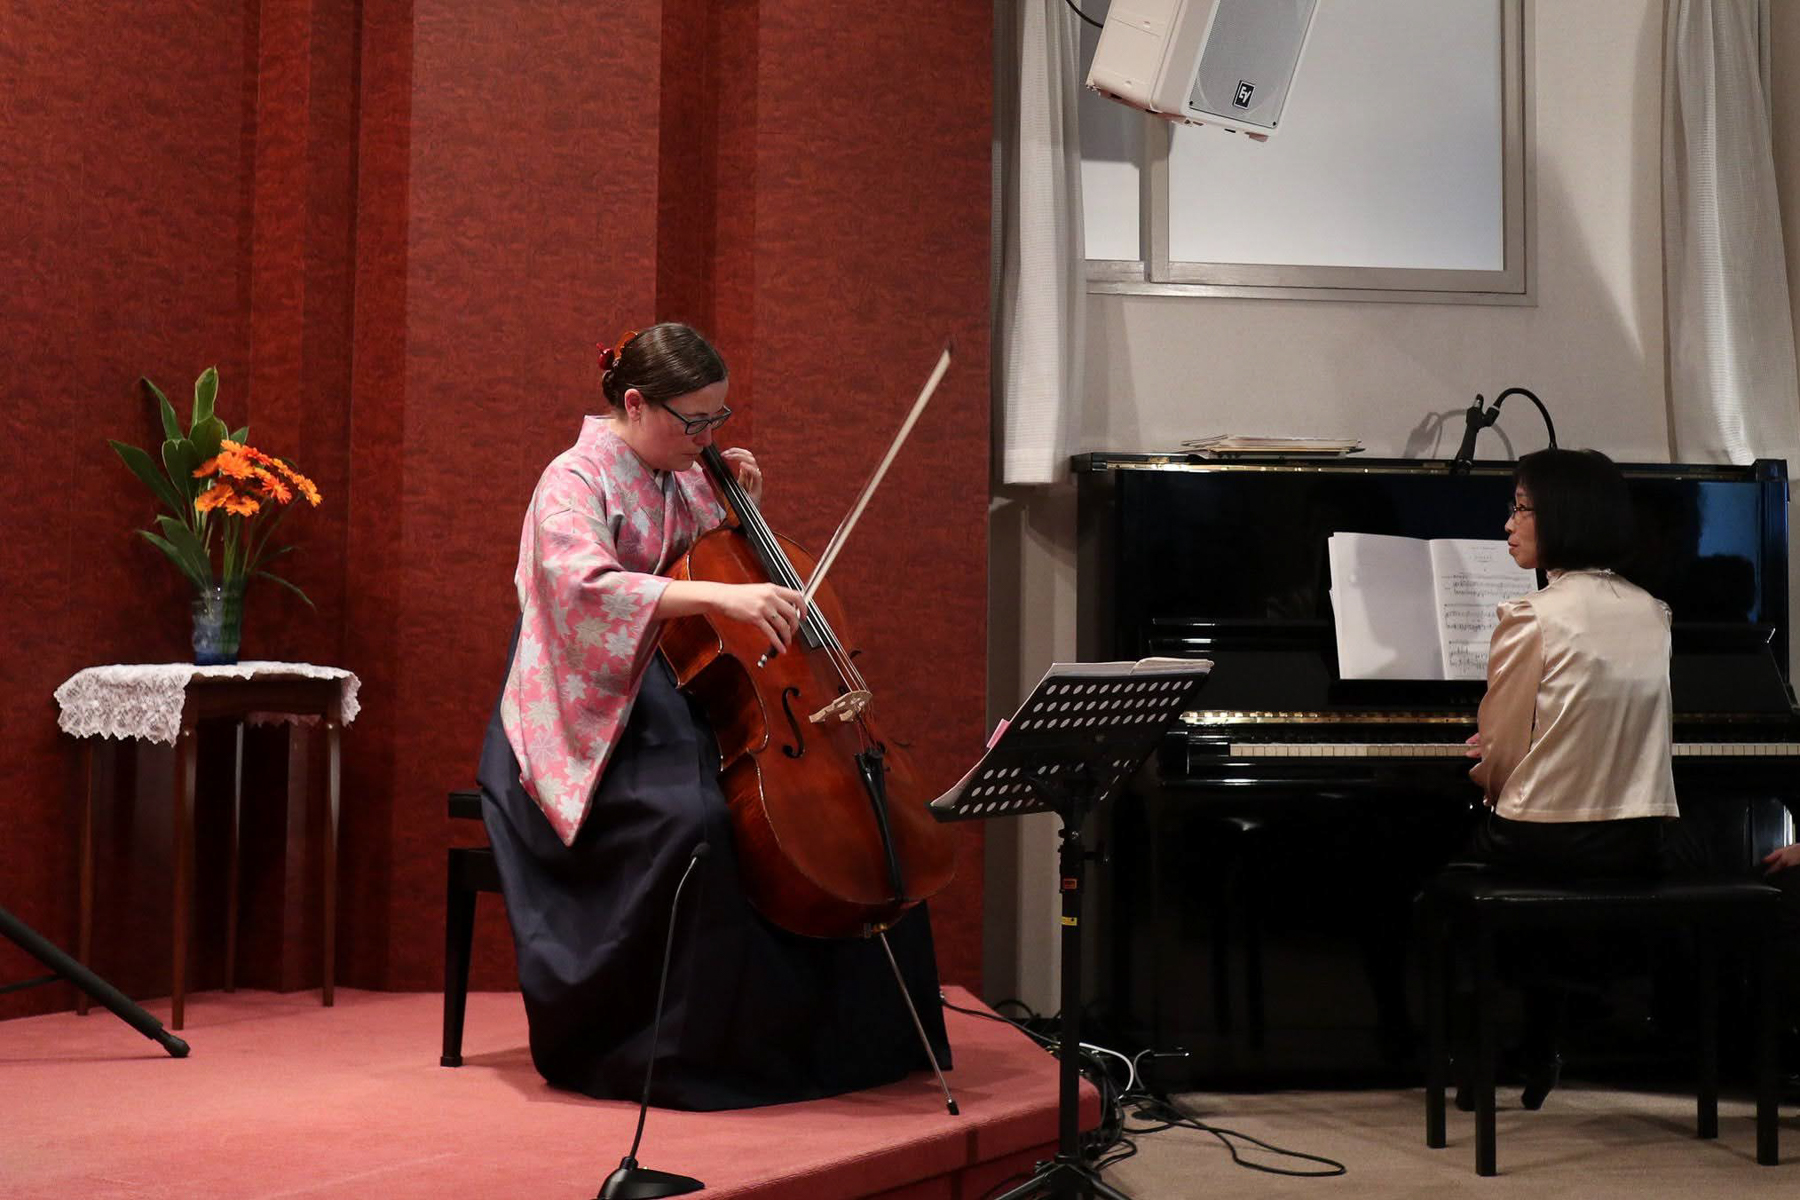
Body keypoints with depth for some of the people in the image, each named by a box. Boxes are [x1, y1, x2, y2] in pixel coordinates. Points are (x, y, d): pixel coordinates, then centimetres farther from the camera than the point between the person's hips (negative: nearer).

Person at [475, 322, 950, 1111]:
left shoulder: (681, 480, 14)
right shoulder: (574, 482, -10)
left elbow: (724, 556, 29)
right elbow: (587, 585, -31)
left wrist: (740, 504, 7)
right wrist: (719, 595, -42)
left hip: (679, 711, 8)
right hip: (595, 730, -8)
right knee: (695, 822, -36)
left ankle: (843, 1036, 4)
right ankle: (688, 1051, -21)